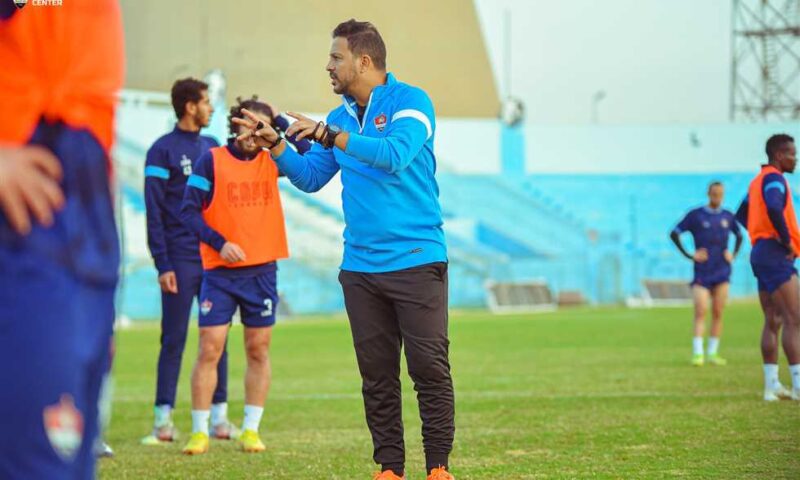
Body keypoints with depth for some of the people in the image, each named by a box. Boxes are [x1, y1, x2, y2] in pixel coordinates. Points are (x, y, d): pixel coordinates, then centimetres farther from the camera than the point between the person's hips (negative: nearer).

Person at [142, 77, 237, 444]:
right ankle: (163, 417, -1)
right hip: (181, 261, -5)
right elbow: (154, 212, -6)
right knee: (174, 339, -3)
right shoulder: (163, 150, -3)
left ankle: (219, 414, 9)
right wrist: (163, 265, -12)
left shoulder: (213, 148, 14)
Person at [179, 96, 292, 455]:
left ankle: (251, 429, 12)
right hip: (219, 271, -3)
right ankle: (199, 431, 2)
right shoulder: (212, 161, -3)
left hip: (262, 270, 3)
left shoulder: (271, 161, 6)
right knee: (209, 349, -5)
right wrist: (220, 242, -16)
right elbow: (189, 210, -5)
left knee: (259, 350, 5)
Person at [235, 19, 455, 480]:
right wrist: (274, 144, 1)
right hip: (361, 266, 6)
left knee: (430, 368, -5)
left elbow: (395, 155, -23)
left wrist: (328, 135, -24)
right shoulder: (341, 117, 14)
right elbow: (310, 177, 16)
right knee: (377, 374, 6)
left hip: (416, 262, -6)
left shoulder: (410, 101, -6)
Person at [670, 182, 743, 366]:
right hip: (702, 273, -3)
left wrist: (733, 254, 8)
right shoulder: (696, 215, -2)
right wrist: (689, 255, -8)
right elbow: (674, 234, -2)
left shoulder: (727, 217, 8)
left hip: (722, 273, 3)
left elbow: (739, 235, 25)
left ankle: (713, 353, 8)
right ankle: (697, 353, -13)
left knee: (717, 313, 2)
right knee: (700, 311, -11)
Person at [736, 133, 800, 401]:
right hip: (776, 255, -10)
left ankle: (772, 385, 8)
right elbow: (774, 208, -31)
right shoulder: (774, 179, -11)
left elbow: (741, 215, 27)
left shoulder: (758, 180, 18)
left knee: (773, 322, 9)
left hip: (761, 252, 10)